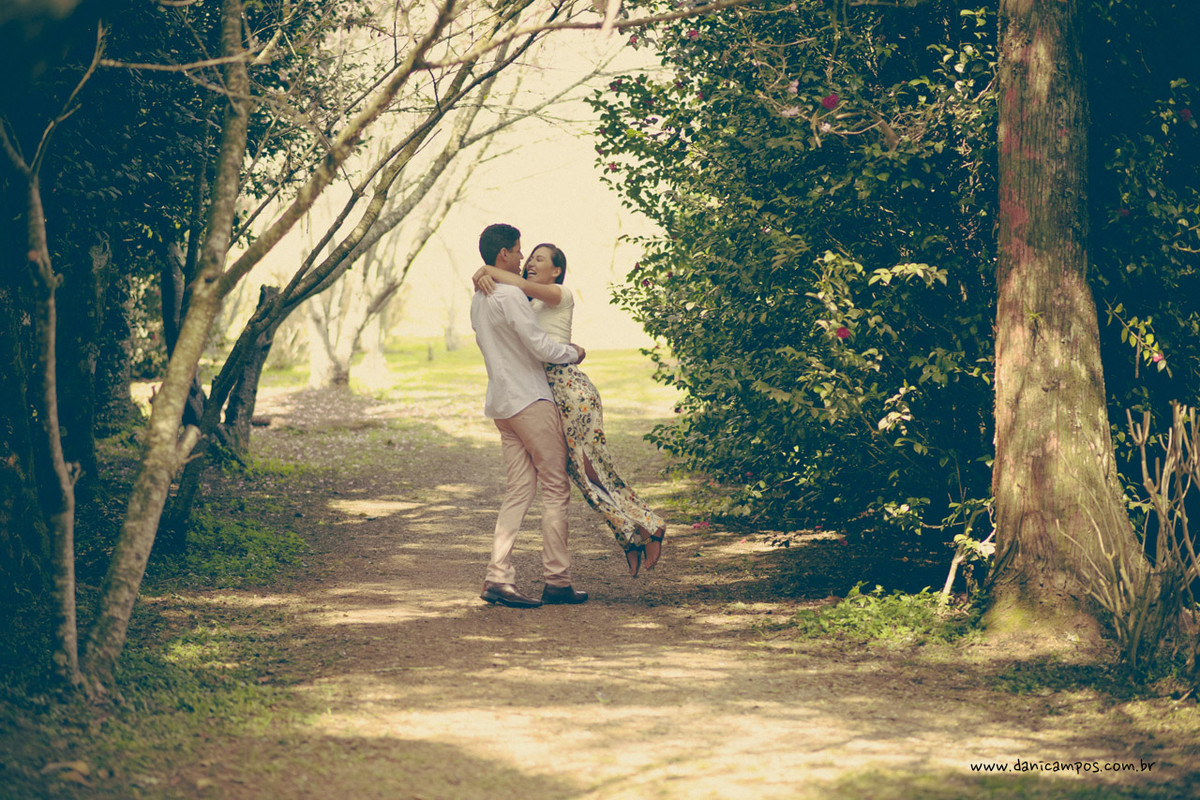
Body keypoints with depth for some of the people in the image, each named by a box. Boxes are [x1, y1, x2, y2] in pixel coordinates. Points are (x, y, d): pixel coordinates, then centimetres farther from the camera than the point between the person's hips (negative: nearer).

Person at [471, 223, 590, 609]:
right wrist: (573, 353, 1)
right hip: (530, 400, -9)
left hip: (502, 402, 9)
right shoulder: (510, 295, -15)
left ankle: (497, 577, -3)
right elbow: (541, 347, -17)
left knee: (519, 490, 6)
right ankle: (556, 580, 2)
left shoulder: (479, 298, 15)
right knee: (556, 487, 0)